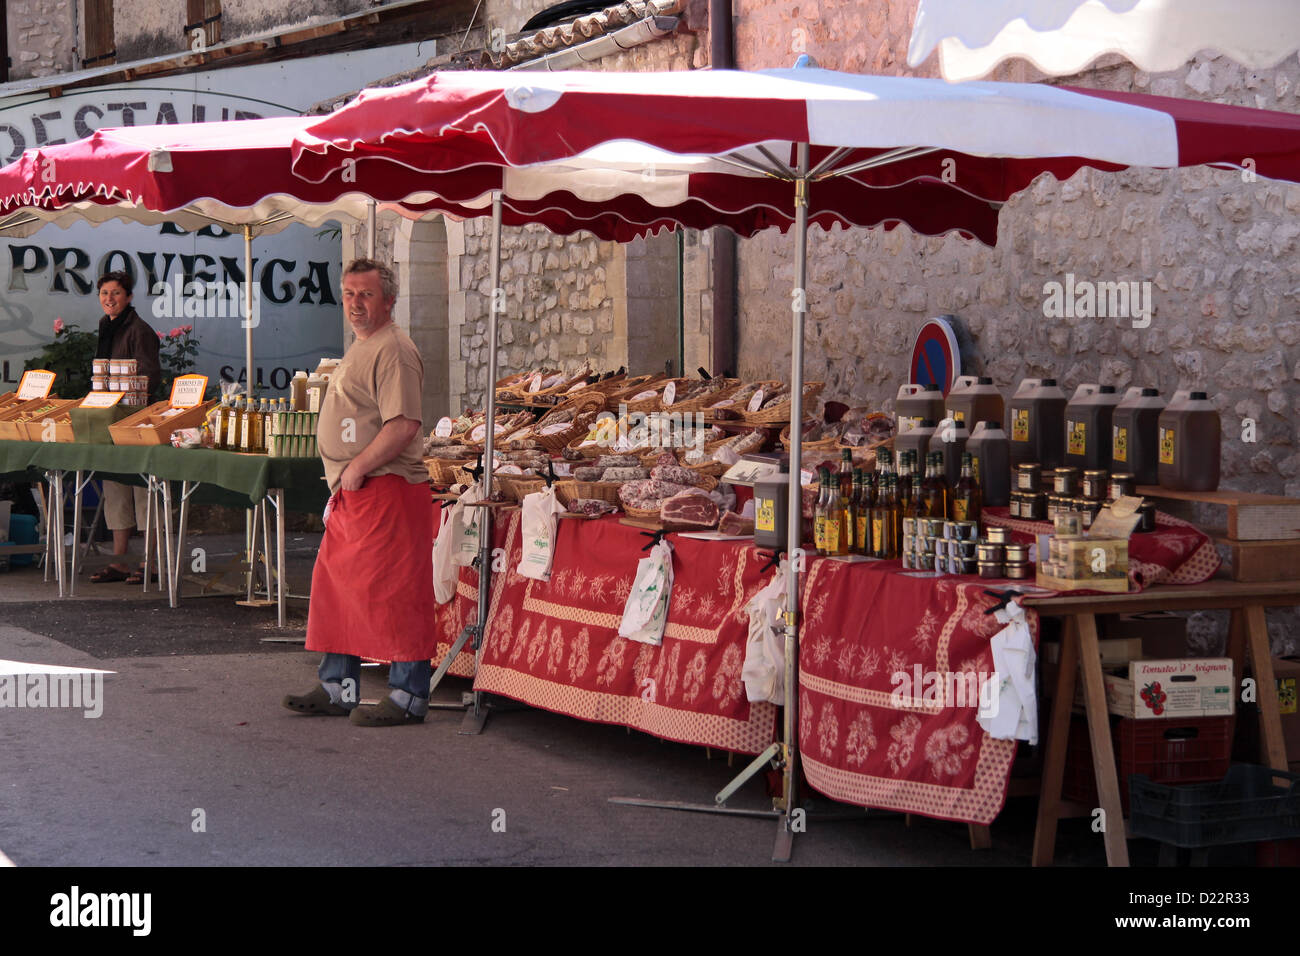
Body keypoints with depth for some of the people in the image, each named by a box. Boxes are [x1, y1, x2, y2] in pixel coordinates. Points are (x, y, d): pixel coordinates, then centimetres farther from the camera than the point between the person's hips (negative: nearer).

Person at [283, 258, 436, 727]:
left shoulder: (393, 350, -13)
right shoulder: (361, 348, 20)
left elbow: (403, 425, -23)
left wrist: (357, 468, -18)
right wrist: (343, 479, 18)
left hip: (387, 490, -11)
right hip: (353, 493, 11)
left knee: (393, 593, -6)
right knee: (337, 586, 13)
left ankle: (409, 696, -1)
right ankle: (339, 687, 22)